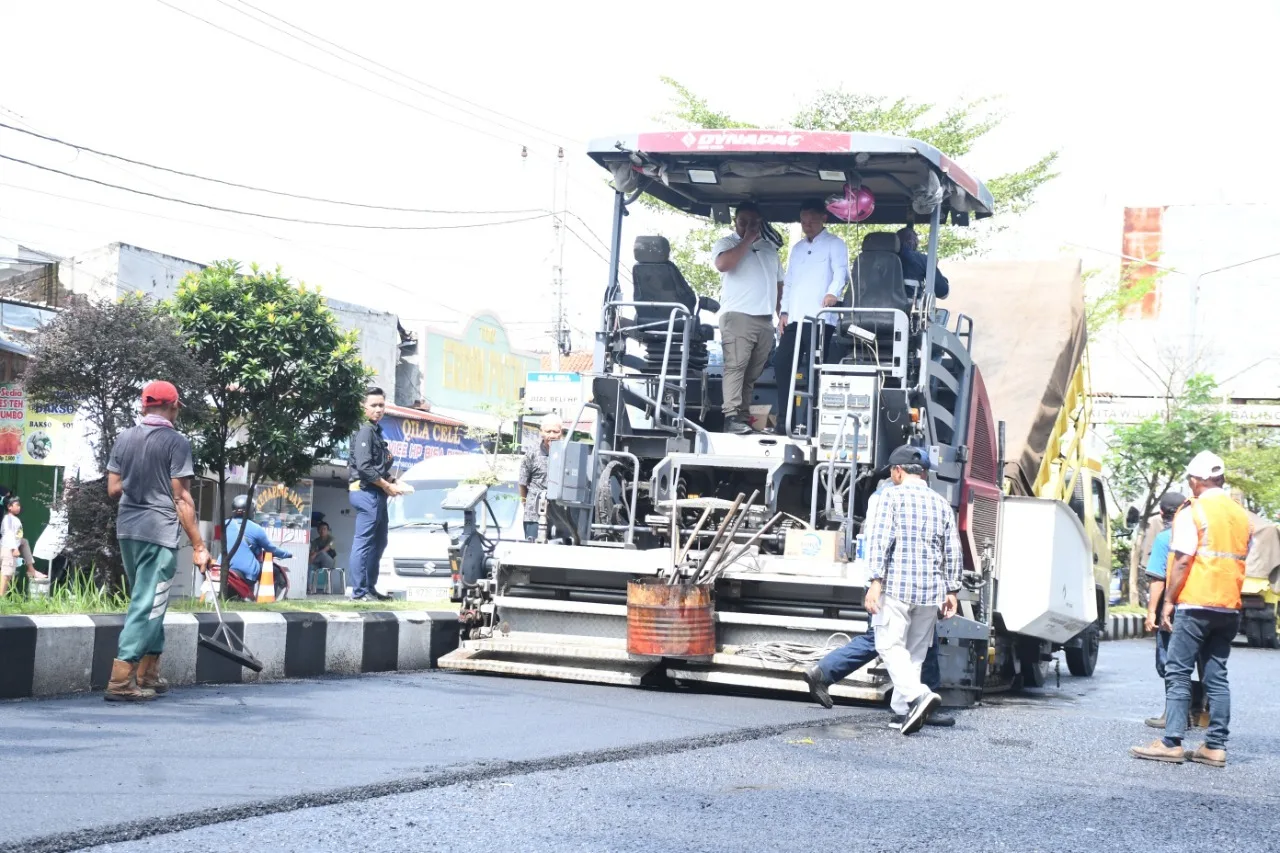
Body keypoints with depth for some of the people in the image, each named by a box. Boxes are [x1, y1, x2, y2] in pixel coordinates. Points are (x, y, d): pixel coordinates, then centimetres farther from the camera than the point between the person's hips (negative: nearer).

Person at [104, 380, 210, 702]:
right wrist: (198, 545, -9)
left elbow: (114, 489, 8)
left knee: (146, 602, 19)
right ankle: (120, 682, -10)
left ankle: (148, 675, 23)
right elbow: (182, 498, -12)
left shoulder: (124, 438, 8)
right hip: (159, 532, -6)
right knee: (148, 605, -4)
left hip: (127, 530, 7)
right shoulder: (176, 442, -9)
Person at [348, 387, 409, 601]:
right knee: (363, 543, -8)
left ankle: (370, 588, 23)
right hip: (366, 492, -11)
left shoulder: (376, 432, 19)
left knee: (379, 542, 16)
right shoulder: (365, 432, -11)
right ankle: (359, 592, -6)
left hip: (377, 494, 11)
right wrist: (387, 486, -13)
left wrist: (393, 482, 8)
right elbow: (364, 467, -20)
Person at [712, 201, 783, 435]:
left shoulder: (769, 248, 23)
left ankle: (744, 416, 5)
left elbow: (779, 282, 28)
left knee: (754, 372, 3)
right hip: (738, 315, -6)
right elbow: (722, 264, -16)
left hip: (766, 319, 6)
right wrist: (746, 240, -8)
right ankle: (731, 417, -21)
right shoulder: (726, 244, 6)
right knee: (735, 366, -15)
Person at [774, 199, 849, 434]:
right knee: (781, 364, -2)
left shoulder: (834, 244, 4)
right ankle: (785, 420, 3)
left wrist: (833, 293, -30)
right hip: (794, 318, 6)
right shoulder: (797, 248, 24)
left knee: (813, 369, -8)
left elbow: (841, 272, -10)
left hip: (819, 317, -6)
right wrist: (784, 311, 12)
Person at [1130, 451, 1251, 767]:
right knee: (1217, 676, 7)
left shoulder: (1193, 512, -8)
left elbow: (1183, 561, -12)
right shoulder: (1242, 516, 13)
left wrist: (1168, 601, -8)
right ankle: (1216, 746, 4)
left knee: (1178, 673, -4)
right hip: (1229, 608, 6)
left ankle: (1172, 743, -10)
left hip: (1195, 605, -6)